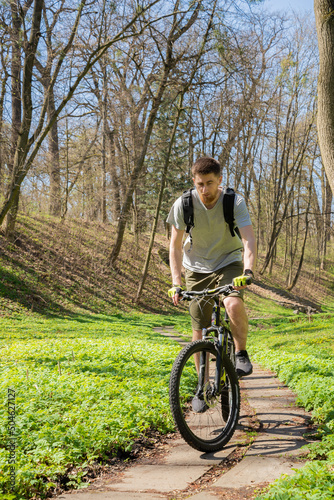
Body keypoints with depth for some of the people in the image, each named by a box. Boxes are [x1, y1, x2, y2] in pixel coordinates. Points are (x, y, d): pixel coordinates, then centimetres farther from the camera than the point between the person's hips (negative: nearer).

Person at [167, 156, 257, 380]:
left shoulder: (235, 202, -19)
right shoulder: (183, 204, -16)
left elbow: (249, 240, -29)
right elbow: (175, 246, -10)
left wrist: (248, 272, -46)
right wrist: (176, 283, -20)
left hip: (229, 264, -1)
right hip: (197, 268, 2)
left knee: (234, 305, -33)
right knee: (200, 332, 3)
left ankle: (241, 353, -7)